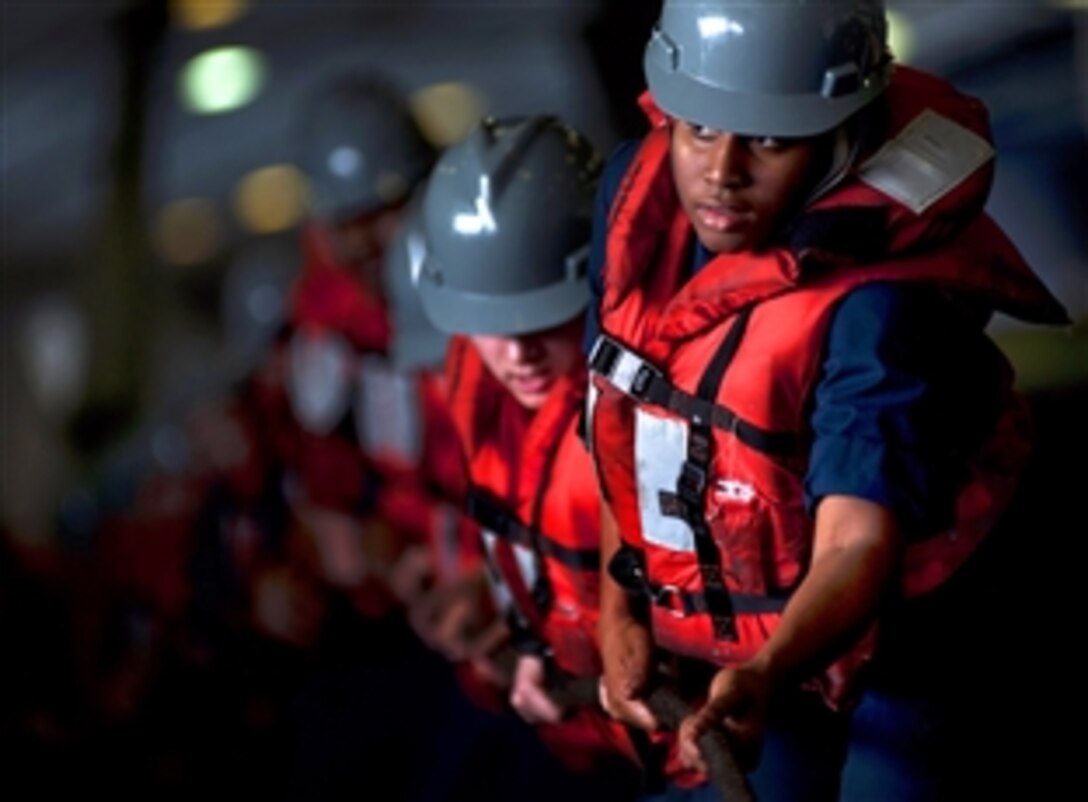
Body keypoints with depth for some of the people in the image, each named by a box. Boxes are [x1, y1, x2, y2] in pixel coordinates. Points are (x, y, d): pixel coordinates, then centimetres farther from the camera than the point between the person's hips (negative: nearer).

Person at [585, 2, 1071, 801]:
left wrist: (766, 674, -55)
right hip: (726, 660, 6)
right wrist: (620, 610, 1)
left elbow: (858, 543, -38)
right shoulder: (638, 194, -10)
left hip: (895, 666, -6)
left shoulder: (881, 305, -30)